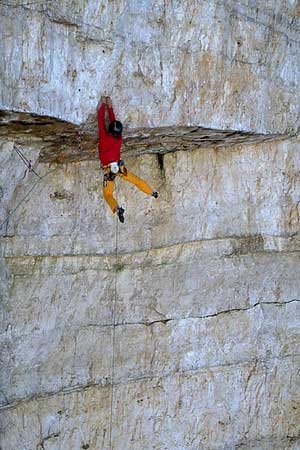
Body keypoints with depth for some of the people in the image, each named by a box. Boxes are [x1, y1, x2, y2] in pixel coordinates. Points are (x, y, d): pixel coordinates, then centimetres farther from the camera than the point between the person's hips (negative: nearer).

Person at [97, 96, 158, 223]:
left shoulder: (104, 136, -16)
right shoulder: (119, 139, -4)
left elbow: (101, 121, -8)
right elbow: (114, 121, 7)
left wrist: (102, 105, 4)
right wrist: (109, 107, 16)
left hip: (108, 169, -4)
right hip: (119, 166, 4)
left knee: (108, 194, -2)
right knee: (137, 180, 23)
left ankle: (117, 209, -27)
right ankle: (152, 192, 35)